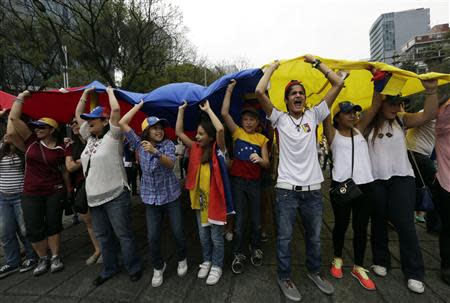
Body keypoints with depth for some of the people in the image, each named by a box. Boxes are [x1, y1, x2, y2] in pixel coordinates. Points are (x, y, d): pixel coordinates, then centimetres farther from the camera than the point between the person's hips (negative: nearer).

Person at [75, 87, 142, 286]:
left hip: (115, 196, -8)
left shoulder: (113, 137, -9)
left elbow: (116, 110, -19)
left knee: (123, 234, 3)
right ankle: (109, 268, 34)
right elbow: (78, 115, 21)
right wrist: (86, 94, 19)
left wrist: (109, 91, -3)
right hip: (94, 197, 8)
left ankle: (133, 267, 20)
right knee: (102, 236, 18)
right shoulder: (90, 138, 12)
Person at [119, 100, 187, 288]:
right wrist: (139, 105, 1)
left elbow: (170, 164, -23)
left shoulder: (168, 144, -7)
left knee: (178, 232, 6)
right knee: (153, 236, 2)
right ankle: (158, 267, 27)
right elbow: (122, 123, -2)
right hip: (151, 198, 2)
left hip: (171, 195, -1)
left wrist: (155, 152, -39)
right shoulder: (139, 144, 0)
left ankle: (182, 259, 34)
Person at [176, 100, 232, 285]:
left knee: (216, 236, 11)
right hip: (199, 199, 5)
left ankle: (217, 266, 30)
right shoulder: (195, 148, 2)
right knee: (203, 235, 20)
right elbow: (179, 132, 1)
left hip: (215, 199, -5)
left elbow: (220, 129, -29)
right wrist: (181, 109, -1)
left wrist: (208, 110, -19)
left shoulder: (218, 150, -12)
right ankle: (206, 261, 41)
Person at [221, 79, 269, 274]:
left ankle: (255, 249, 34)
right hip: (238, 181, -1)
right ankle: (238, 255, 21)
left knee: (256, 219, 9)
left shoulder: (262, 139, 6)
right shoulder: (237, 132, 2)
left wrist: (260, 159, -21)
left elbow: (266, 163, 2)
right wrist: (229, 90, -8)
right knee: (239, 219, 1)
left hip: (254, 183, 2)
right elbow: (224, 113, -10)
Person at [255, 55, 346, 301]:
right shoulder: (279, 118, -1)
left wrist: (315, 62, 9)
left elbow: (338, 84, 5)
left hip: (312, 189, 3)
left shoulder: (314, 115, 6)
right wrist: (273, 67, 1)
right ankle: (284, 277, 31)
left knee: (314, 236, 20)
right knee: (284, 237, 10)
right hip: (287, 189, -3)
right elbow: (259, 92, -13)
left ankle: (314, 270, 44)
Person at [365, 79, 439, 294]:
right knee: (379, 222, 12)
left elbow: (428, 115, -10)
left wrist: (431, 90, -24)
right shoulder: (368, 123, 0)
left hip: (401, 178, 0)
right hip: (375, 180, 0)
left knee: (405, 223, -2)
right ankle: (381, 261, 31)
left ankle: (414, 273, 15)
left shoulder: (401, 120, 2)